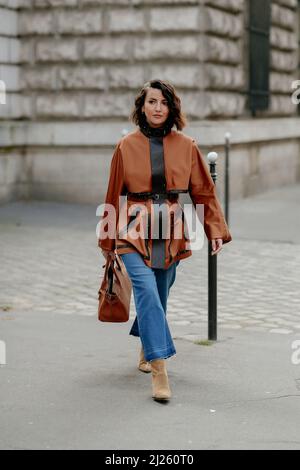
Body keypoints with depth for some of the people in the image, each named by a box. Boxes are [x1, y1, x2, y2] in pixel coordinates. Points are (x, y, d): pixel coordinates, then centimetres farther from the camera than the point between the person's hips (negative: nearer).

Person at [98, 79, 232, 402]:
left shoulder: (186, 146, 3)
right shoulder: (126, 146, 0)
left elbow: (204, 191, 7)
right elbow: (114, 195, 8)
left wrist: (216, 230, -1)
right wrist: (108, 241, 12)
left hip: (170, 233, 2)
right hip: (135, 232, -2)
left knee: (158, 297, 12)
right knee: (146, 291, -19)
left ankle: (146, 350, 40)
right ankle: (159, 371, -22)